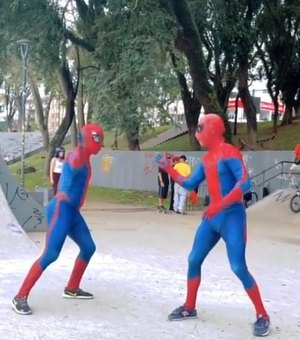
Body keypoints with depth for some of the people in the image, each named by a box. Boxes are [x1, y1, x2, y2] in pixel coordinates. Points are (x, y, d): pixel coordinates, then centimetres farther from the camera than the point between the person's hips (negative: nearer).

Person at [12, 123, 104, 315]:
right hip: (62, 209, -10)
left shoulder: (85, 159, 15)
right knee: (51, 254, -16)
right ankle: (21, 297, -10)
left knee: (88, 248, 16)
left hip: (72, 210, 10)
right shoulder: (77, 156, -15)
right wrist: (83, 149, -59)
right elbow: (75, 165, -42)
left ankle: (72, 289, 30)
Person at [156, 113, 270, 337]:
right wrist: (168, 169, 17)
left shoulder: (229, 153, -14)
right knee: (194, 260, 9)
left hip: (232, 217, -8)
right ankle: (189, 308, 24)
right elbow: (190, 184, 21)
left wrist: (220, 204, -32)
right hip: (212, 218, 8)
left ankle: (262, 316, 3)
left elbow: (245, 182, -25)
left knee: (239, 268, -11)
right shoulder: (206, 159, 13)